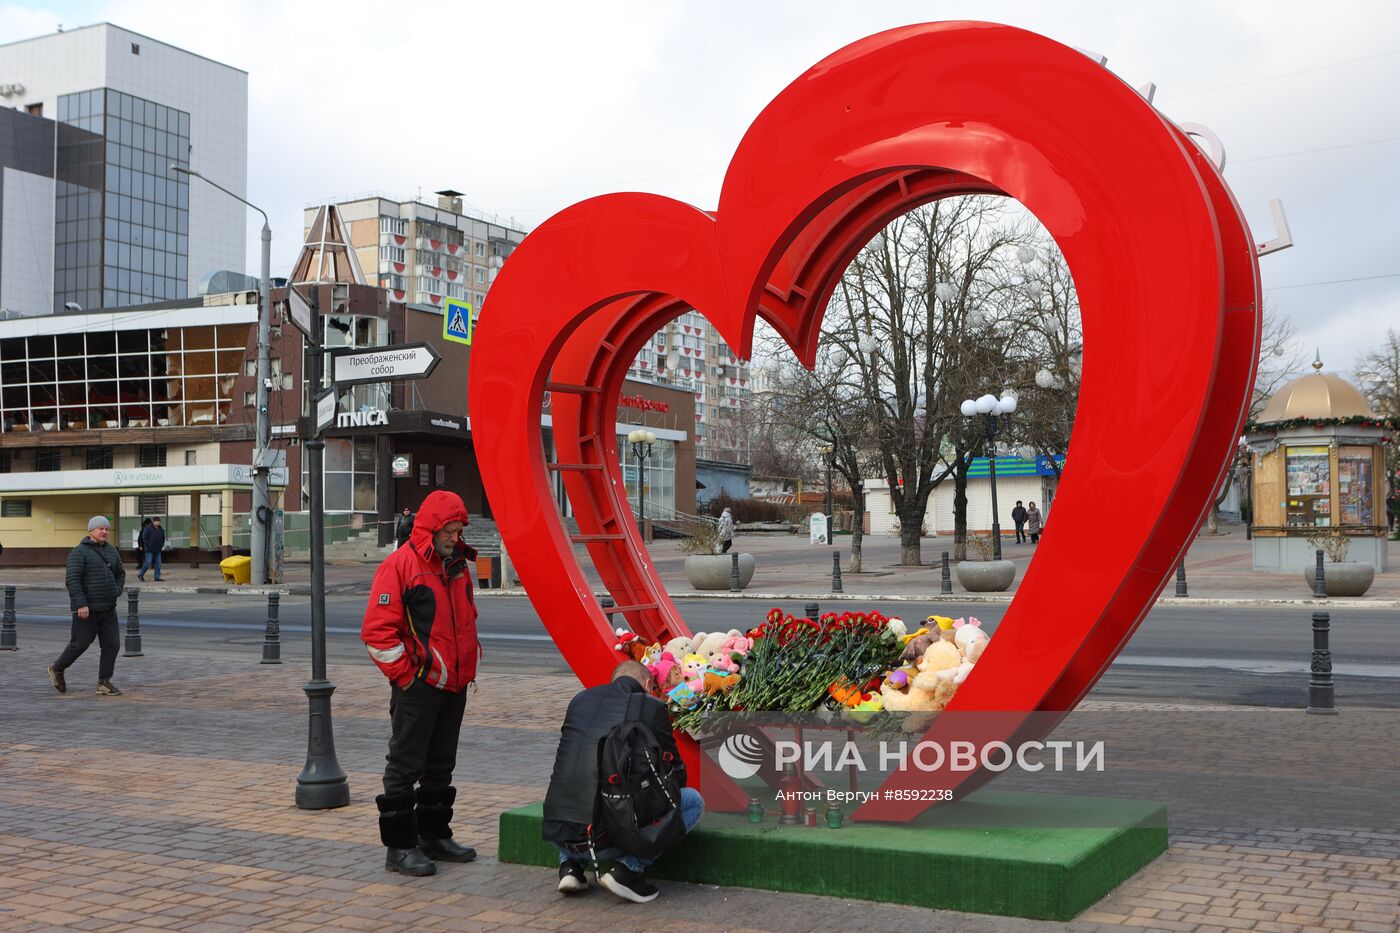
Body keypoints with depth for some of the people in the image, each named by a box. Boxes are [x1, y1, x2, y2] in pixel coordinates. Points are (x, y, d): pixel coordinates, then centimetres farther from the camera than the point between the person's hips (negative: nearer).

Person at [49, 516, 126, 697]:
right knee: (80, 643, 0)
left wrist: (117, 592, 7)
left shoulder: (112, 551, 10)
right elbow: (72, 579, -18)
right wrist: (81, 604, -23)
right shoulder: (79, 552, -10)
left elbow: (120, 573, 24)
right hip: (86, 609, -6)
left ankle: (104, 683, 6)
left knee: (112, 644, 0)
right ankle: (56, 669, 25)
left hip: (108, 608, 6)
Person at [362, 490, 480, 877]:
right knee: (405, 767, 0)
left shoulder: (458, 566, 13)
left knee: (440, 767, 16)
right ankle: (399, 847, 6)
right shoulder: (399, 565, -12)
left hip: (454, 686, 8)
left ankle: (435, 836, 27)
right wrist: (405, 675, -14)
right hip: (418, 687, -8)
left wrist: (467, 665, 16)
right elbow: (377, 630, -16)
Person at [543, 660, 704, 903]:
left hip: (555, 835, 5)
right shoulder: (651, 706, 3)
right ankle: (629, 869, -1)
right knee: (694, 801, 11)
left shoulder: (581, 699, 17)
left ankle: (570, 866, 17)